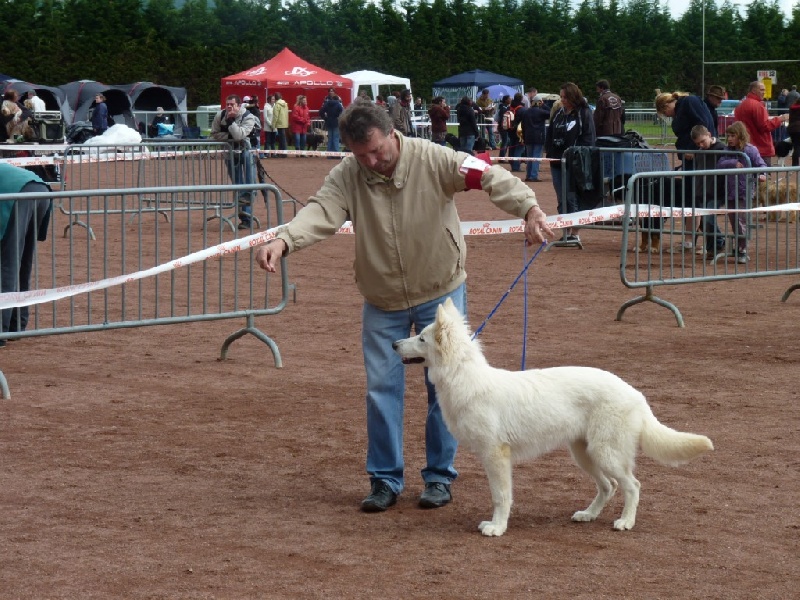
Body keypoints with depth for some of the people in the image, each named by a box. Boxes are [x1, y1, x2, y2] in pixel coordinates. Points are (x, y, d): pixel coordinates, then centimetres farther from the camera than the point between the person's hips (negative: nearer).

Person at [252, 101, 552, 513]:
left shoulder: (433, 160, -18)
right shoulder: (346, 176, -13)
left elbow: (489, 177, -26)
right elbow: (320, 211, -28)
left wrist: (529, 209, -43)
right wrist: (283, 240, -48)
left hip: (441, 294, -2)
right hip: (382, 303, 2)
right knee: (381, 389, 2)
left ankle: (440, 476, 16)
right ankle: (385, 480, 14)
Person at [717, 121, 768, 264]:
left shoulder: (750, 150, -6)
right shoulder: (727, 150, 7)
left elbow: (761, 164, -3)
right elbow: (720, 164, -5)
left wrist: (762, 174, -23)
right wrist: (733, 163, -21)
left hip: (744, 192, -5)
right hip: (730, 192, 5)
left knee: (741, 220, -12)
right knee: (734, 221, 13)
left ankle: (742, 251, -8)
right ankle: (739, 247, 27)